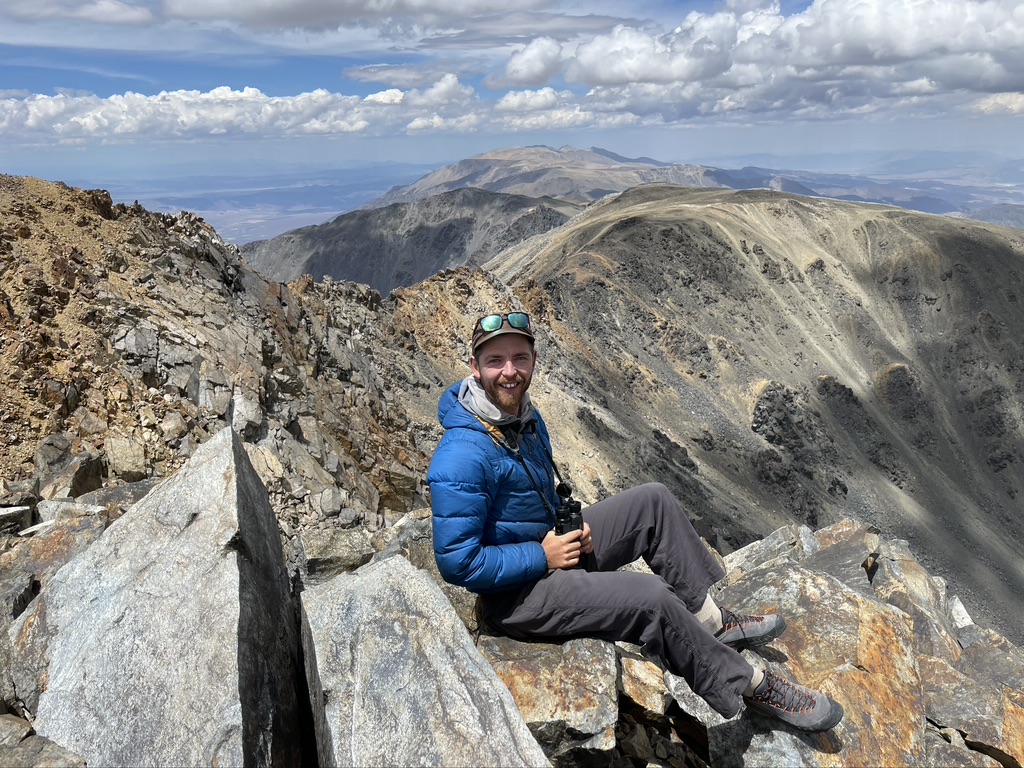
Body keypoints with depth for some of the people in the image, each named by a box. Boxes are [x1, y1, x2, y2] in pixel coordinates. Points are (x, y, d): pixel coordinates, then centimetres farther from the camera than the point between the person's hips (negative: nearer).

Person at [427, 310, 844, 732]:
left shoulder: (524, 415, 1)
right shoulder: (461, 460, -28)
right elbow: (458, 562, -27)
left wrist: (572, 522, -2)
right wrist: (542, 556, -22)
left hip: (552, 542, 10)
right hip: (515, 594, -9)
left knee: (653, 501, 5)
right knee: (653, 599, -22)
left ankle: (712, 621, 9)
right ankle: (749, 686, 2)